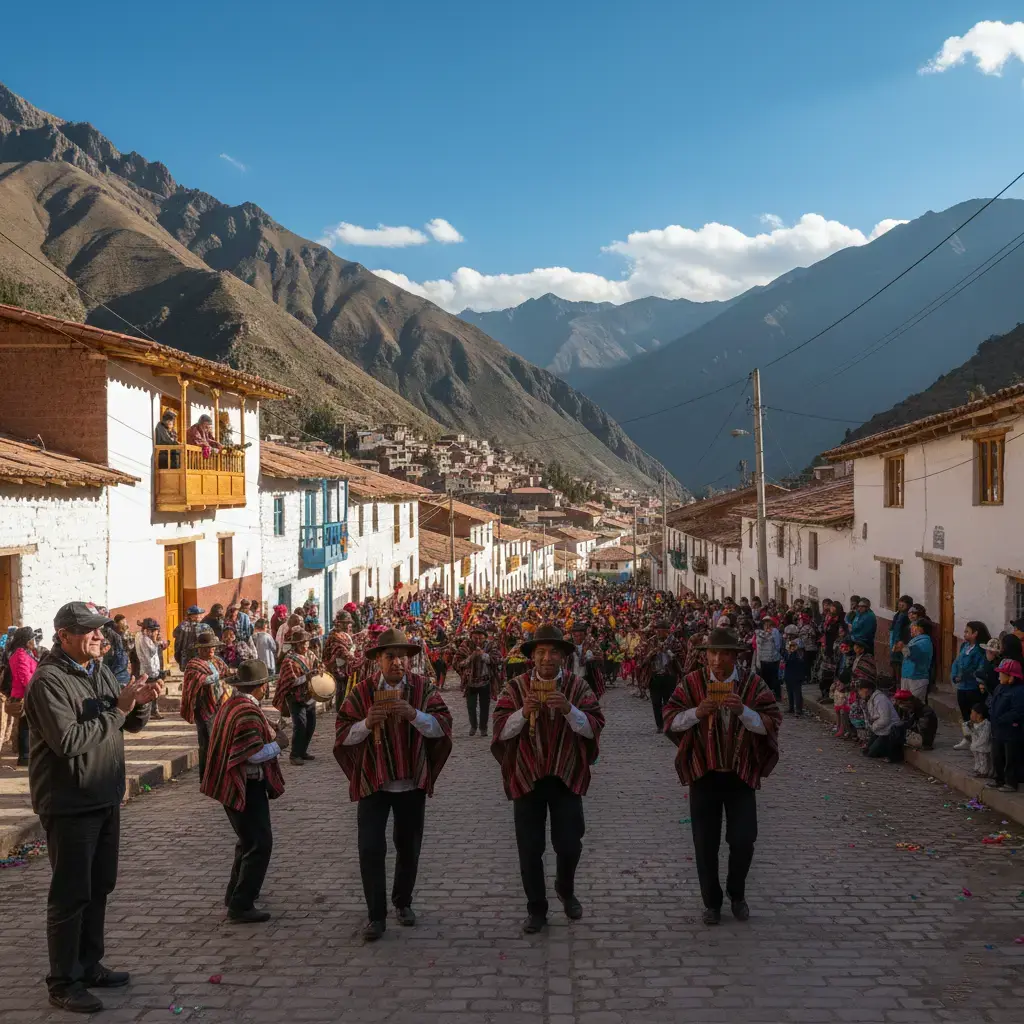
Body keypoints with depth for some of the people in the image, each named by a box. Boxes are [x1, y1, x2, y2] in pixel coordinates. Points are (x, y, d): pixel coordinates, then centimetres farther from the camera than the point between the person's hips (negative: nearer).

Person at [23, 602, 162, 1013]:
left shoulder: (100, 671, 9)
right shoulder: (49, 681, -18)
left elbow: (131, 724, 15)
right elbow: (68, 741, -27)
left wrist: (140, 702, -7)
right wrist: (117, 710, -24)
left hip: (105, 798, 9)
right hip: (69, 804, -8)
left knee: (99, 887, 17)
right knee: (71, 894, -1)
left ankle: (89, 965, 31)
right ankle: (63, 983, 9)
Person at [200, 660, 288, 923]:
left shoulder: (229, 704, 7)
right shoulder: (249, 712, -23)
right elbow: (254, 754, -26)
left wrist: (268, 732, 11)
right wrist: (278, 744, -11)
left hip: (233, 785, 10)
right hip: (247, 787, -10)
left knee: (248, 840, 24)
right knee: (259, 845, -4)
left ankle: (235, 893, 35)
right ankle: (241, 906, -2)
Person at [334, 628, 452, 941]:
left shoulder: (424, 688, -4)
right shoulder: (361, 692, -6)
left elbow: (442, 726, -10)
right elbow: (344, 735, -7)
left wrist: (414, 714, -27)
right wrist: (367, 723, -26)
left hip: (412, 782, 2)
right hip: (372, 782, -1)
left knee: (409, 847, 14)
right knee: (370, 849, -4)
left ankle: (403, 902, 36)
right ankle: (376, 915, 9)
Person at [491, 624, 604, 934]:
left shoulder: (579, 686, -3)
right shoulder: (515, 687, -3)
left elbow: (594, 727, -10)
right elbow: (501, 730, -9)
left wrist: (569, 710, -26)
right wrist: (523, 713, -26)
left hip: (566, 777, 0)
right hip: (526, 777, 0)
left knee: (569, 844, 5)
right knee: (529, 849, 5)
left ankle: (566, 890, 36)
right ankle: (536, 909, 22)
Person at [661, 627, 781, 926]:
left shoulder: (754, 684, -5)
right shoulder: (692, 683, -5)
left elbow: (772, 723, -9)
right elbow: (670, 720, -6)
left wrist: (743, 711, -26)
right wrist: (696, 713, -24)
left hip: (740, 774, 0)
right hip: (703, 773, 0)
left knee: (743, 840, 1)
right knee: (706, 843, 6)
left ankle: (737, 894, 27)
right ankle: (711, 901, 24)